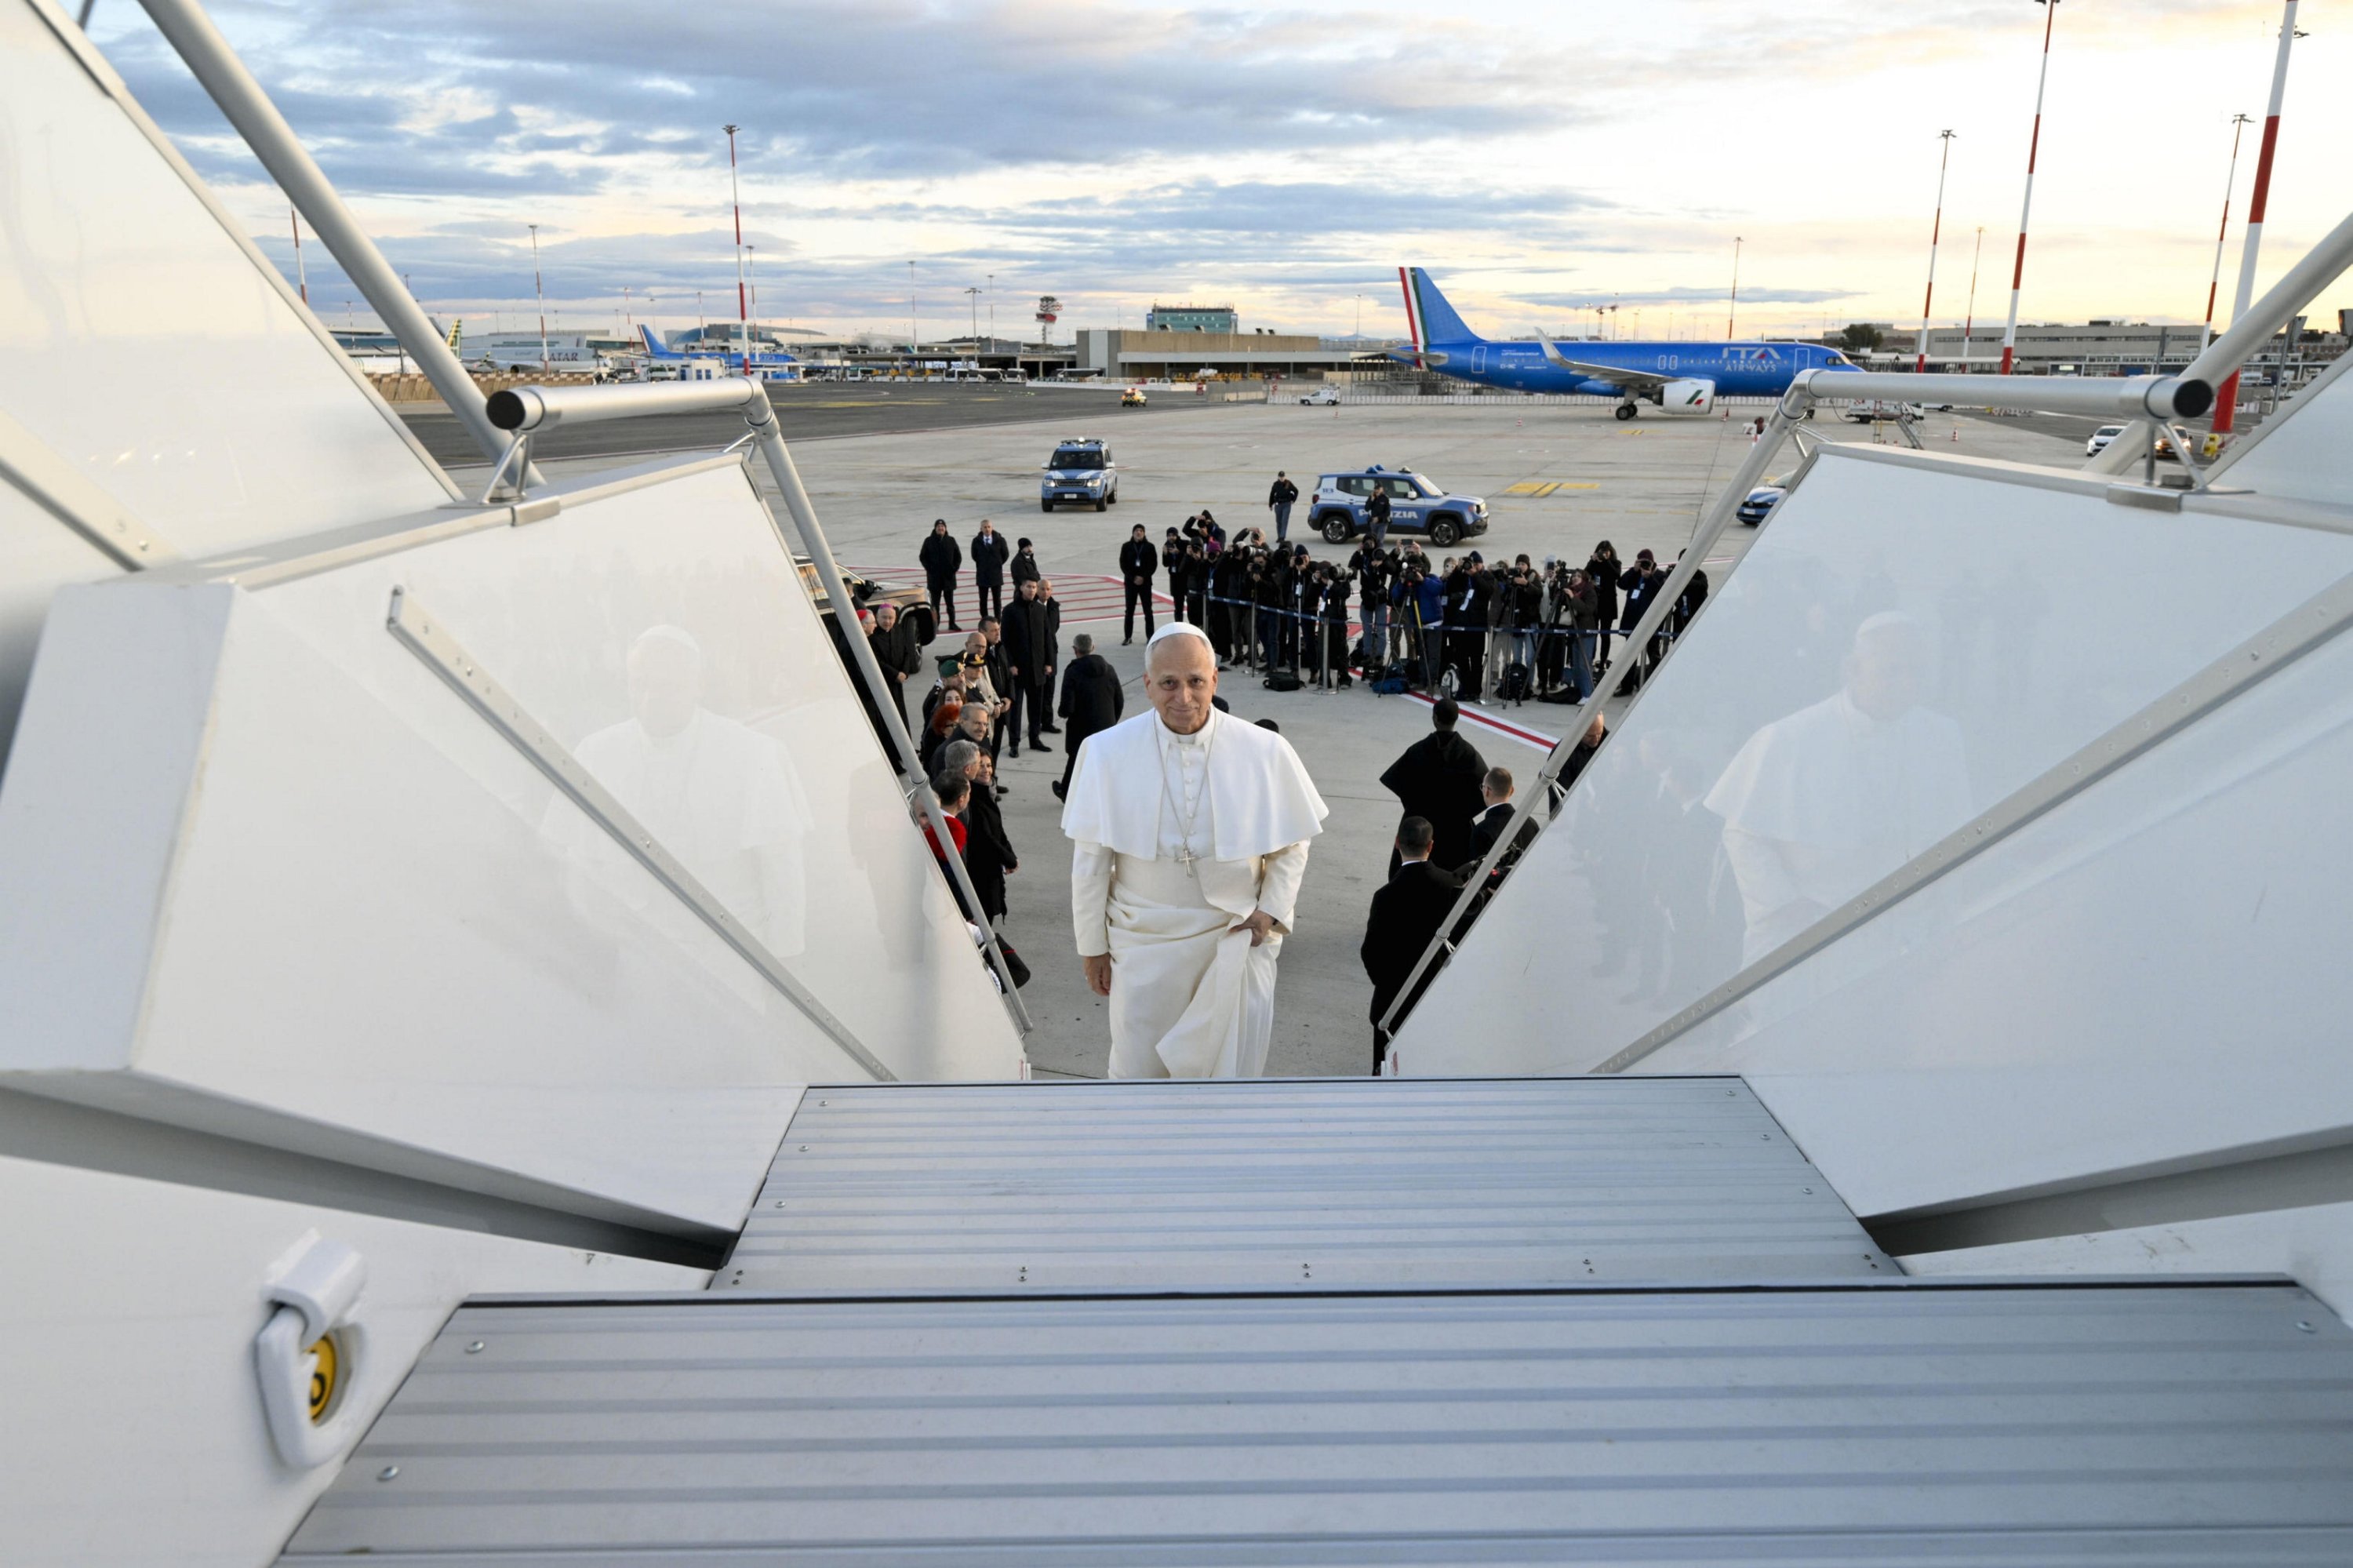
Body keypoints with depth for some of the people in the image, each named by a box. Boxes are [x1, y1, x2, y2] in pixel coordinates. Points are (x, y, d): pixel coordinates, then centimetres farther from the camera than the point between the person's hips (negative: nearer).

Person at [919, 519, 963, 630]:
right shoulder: (929, 541, 0)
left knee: (950, 602, 7)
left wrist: (955, 568, -2)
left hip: (949, 576, 1)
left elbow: (958, 556, 10)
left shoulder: (951, 541, 4)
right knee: (935, 603, 2)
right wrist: (929, 568, -7)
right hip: (934, 577, -1)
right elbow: (922, 556, 3)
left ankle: (952, 624, 13)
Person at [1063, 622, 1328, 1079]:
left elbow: (1293, 839, 5)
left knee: (1233, 1067, 11)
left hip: (1238, 938, 0)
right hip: (1145, 939, 0)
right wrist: (1092, 946, 3)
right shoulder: (1107, 753, -11)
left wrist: (1272, 910, -5)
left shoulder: (1266, 752, -11)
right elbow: (1090, 858, -2)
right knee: (1138, 1067, 11)